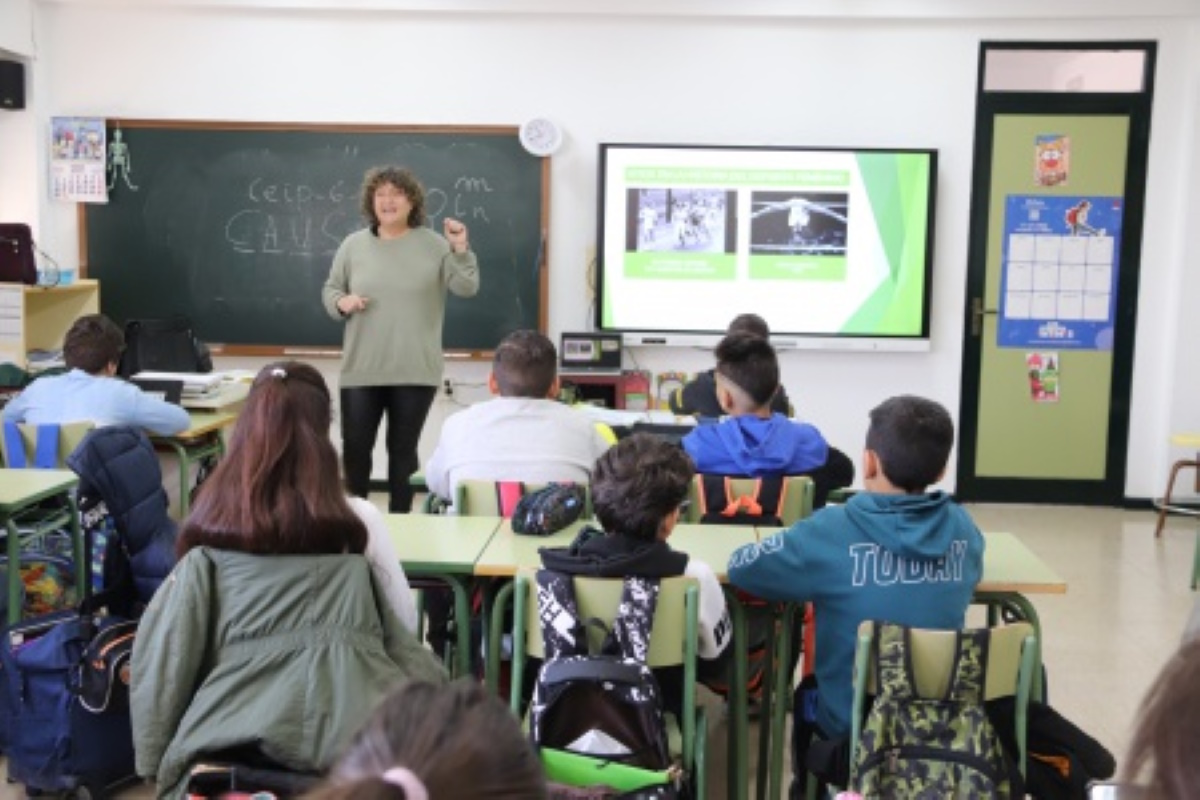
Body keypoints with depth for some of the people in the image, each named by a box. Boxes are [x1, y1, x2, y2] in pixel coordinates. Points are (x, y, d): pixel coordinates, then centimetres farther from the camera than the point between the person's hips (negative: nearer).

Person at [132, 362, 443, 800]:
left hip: (238, 743, 1)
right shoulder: (359, 522, 2)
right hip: (352, 735, 0)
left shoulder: (211, 533, 1)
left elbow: (165, 659, 3)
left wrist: (155, 759, 13)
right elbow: (403, 628, 11)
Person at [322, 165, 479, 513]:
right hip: (361, 369, 1)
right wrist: (341, 302, -8)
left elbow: (467, 288, -5)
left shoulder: (434, 244, 0)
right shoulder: (353, 245, 5)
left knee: (403, 449, 8)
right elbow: (330, 289, 13)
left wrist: (460, 250, -19)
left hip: (415, 371, -1)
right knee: (355, 447, 2)